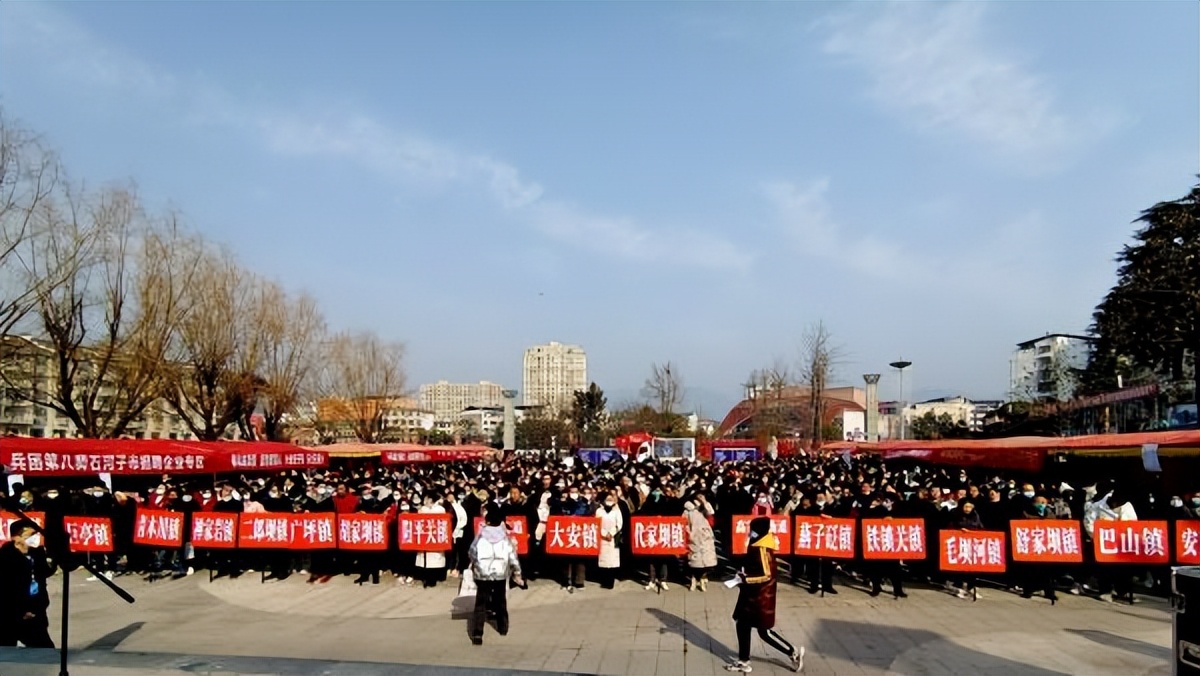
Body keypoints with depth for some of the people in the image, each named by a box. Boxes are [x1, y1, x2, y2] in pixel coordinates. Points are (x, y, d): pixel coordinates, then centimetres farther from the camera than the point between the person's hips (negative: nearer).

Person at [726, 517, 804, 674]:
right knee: (742, 626, 13)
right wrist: (744, 573, 3)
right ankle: (743, 662, 23)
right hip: (751, 596, 10)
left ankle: (794, 653, 16)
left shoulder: (762, 550, -22)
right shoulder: (756, 547, 7)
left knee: (764, 632, 1)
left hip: (761, 598, -10)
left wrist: (745, 579, -22)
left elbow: (768, 575, -27)